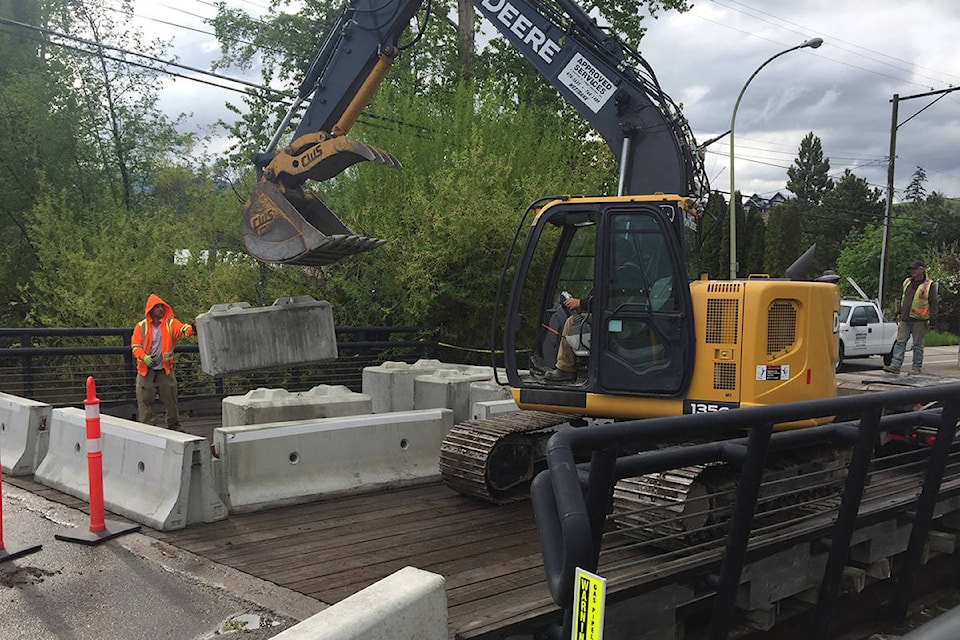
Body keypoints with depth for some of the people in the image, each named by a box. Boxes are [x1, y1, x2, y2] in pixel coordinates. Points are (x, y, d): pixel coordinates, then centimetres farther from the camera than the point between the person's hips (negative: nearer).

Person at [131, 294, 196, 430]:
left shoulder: (170, 323, 1)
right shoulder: (141, 326, 1)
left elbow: (181, 328, -20)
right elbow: (135, 346, -1)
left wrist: (190, 330, -44)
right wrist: (144, 357, -20)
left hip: (165, 369, 1)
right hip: (146, 370, -1)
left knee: (171, 400, 7)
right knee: (145, 401, 2)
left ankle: (174, 426, 21)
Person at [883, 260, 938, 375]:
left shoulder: (930, 285, -3)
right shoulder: (907, 282, 14)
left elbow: (933, 304, -4)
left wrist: (930, 319, -11)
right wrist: (899, 313, 18)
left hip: (919, 321, -5)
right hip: (905, 319, 5)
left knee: (917, 345, 2)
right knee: (900, 342, 0)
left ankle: (917, 367, 9)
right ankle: (895, 365, -2)